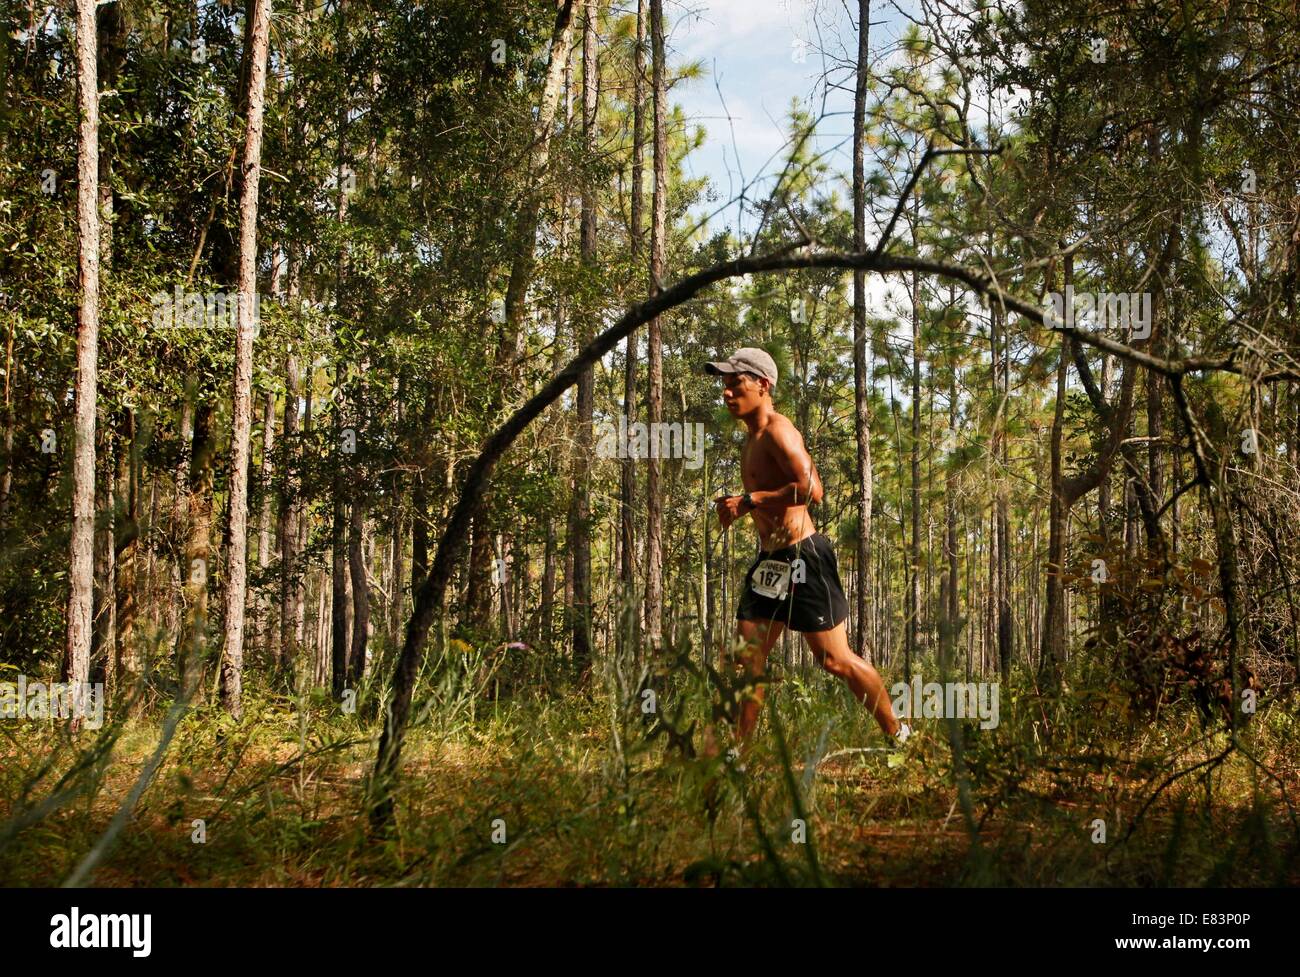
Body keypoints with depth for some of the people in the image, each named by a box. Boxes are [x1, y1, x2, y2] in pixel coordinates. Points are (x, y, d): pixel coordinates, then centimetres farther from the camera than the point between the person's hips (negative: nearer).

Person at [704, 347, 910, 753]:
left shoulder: (778, 430, -14)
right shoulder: (752, 439, 16)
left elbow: (810, 490, -27)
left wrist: (749, 500, -22)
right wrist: (738, 506, 12)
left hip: (802, 556, -9)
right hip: (770, 559, 9)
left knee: (835, 659, -1)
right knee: (748, 656, 6)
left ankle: (898, 734, 14)